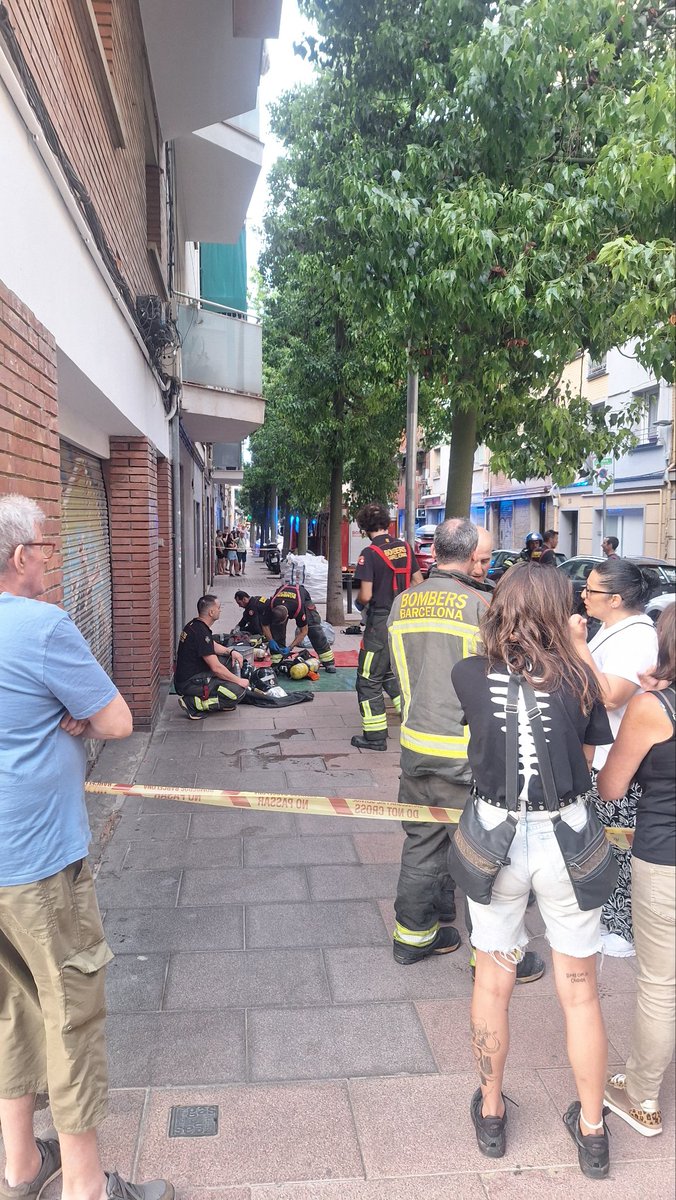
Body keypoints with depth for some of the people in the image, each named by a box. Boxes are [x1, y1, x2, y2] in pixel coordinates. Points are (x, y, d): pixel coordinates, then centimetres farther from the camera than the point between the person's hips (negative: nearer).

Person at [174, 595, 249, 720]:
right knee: (239, 691, -16)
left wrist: (231, 651, 6)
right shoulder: (201, 632, -23)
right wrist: (238, 681, -14)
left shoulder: (195, 624, 7)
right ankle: (193, 703, -11)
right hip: (189, 684, -10)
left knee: (230, 659, 18)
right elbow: (216, 668, -24)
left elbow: (213, 646, 24)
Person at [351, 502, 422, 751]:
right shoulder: (405, 547, 4)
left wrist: (359, 603, 5)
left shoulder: (369, 553, -14)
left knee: (369, 680, 5)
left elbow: (366, 594, -17)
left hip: (380, 623, -7)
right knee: (392, 673, 22)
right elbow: (419, 582, 9)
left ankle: (375, 736, 9)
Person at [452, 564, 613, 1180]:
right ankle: (592, 1131, 34)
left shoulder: (469, 675, -6)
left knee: (494, 979, 19)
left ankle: (491, 1112, 37)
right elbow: (587, 761, 0)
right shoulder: (579, 678, -8)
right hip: (567, 835, 0)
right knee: (580, 990, 17)